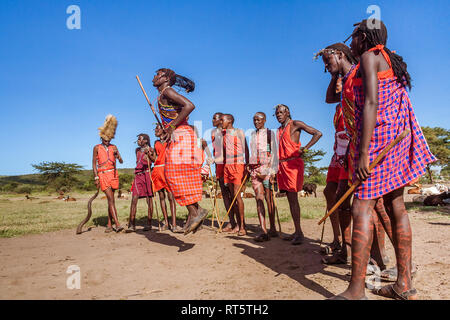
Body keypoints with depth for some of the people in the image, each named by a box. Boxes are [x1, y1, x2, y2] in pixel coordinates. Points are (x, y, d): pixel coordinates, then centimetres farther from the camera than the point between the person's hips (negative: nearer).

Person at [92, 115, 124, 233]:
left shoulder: (113, 147, 11)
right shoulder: (97, 148, 5)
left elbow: (121, 161, 4)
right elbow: (94, 163, 3)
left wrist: (117, 155, -19)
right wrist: (96, 178, -6)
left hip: (113, 174, 3)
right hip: (103, 174, -3)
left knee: (110, 199, 7)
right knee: (110, 199, -12)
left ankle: (109, 224, 13)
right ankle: (117, 224, -17)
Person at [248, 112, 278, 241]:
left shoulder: (270, 133, 4)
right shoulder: (252, 134, 18)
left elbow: (274, 153, -2)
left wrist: (273, 170, -10)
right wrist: (249, 166, 12)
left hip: (267, 167, -4)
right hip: (255, 169, 4)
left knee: (269, 198, -2)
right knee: (259, 198, -6)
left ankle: (273, 229, 8)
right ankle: (263, 230, -10)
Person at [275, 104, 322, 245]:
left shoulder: (295, 124, -1)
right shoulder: (279, 130, 21)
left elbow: (318, 133, -8)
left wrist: (305, 148, -18)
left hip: (293, 164, -7)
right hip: (282, 165, 7)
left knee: (293, 197, -12)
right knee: (290, 199, 6)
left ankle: (299, 233, -8)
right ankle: (297, 232, 12)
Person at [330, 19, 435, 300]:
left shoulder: (370, 57, -4)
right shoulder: (391, 61, 25)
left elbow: (371, 104, -17)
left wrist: (363, 152, -21)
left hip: (378, 137, -10)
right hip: (398, 137, 10)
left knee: (361, 209, -12)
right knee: (396, 206, 8)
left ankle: (356, 291, -11)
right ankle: (405, 285, 15)